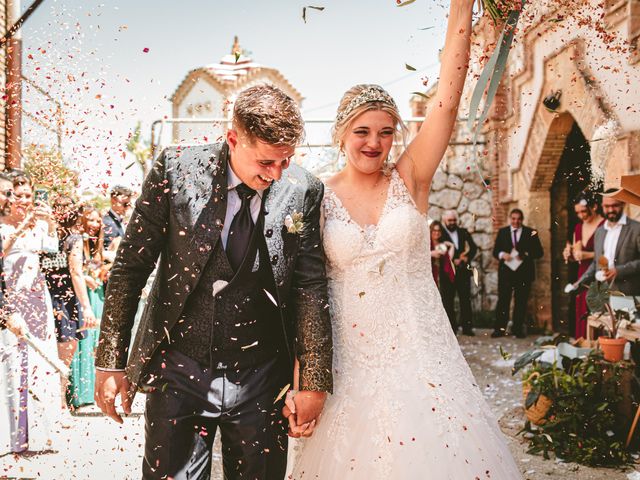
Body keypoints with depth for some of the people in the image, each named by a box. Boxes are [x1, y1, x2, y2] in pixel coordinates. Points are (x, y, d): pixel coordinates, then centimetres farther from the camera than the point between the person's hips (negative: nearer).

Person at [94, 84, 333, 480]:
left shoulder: (304, 191, -5)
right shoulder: (175, 169, -8)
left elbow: (310, 288, 0)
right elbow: (130, 267, -3)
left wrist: (315, 381, -3)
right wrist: (111, 362, -4)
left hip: (261, 382, 1)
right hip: (178, 372, -1)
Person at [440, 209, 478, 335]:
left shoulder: (463, 232, 12)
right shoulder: (441, 234, -1)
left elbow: (473, 247, 10)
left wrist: (467, 258, -8)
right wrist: (453, 261, -15)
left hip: (463, 271, 3)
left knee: (466, 299, 3)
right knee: (448, 300, 0)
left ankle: (467, 327, 8)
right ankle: (451, 328, 6)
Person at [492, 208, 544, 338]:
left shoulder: (531, 233, 5)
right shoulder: (502, 232, 11)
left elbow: (539, 252, 2)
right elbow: (495, 251, 9)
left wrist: (526, 255, -16)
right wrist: (502, 254, -13)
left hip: (523, 273, -1)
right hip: (506, 272, 1)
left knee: (521, 302, 3)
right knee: (503, 300, -1)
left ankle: (518, 329, 11)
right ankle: (500, 328, 3)